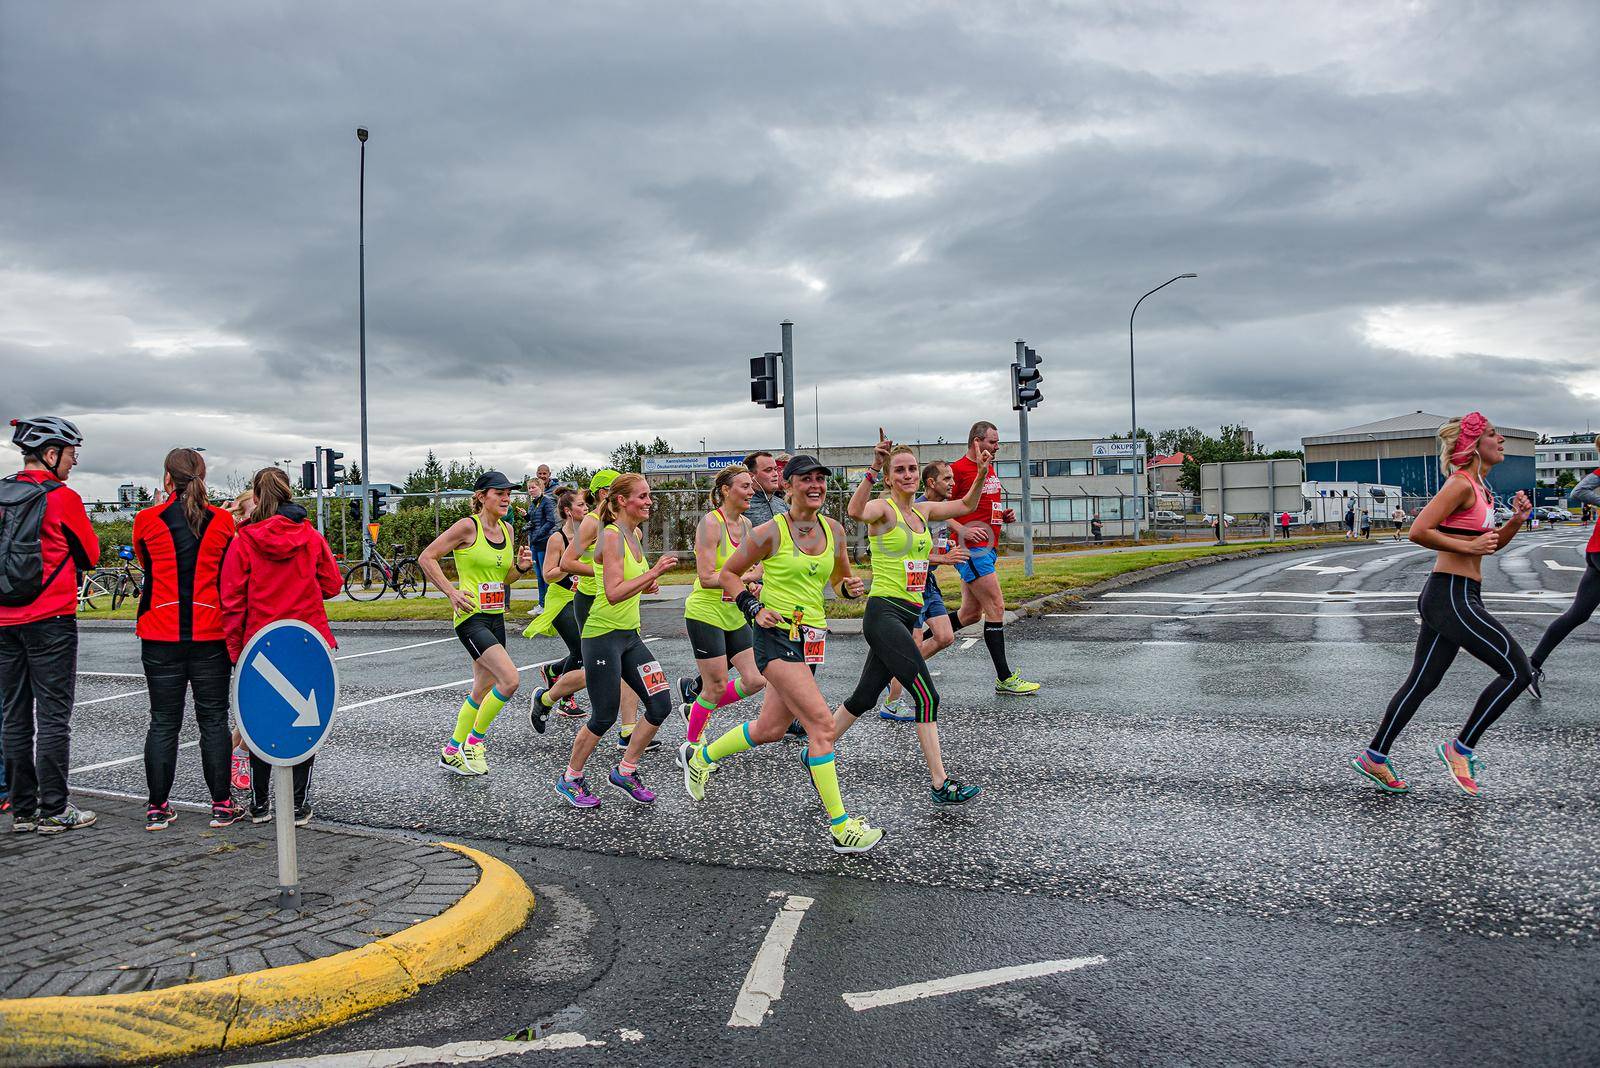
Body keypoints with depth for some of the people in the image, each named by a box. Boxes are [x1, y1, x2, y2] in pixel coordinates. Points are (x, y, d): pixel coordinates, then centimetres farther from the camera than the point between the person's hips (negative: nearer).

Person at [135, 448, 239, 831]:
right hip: (210, 634, 0)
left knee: (163, 722, 8)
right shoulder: (223, 521, -1)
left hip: (161, 635, 0)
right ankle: (222, 805, 8)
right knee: (213, 720, 6)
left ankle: (157, 807, 12)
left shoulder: (147, 520, -2)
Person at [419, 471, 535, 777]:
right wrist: (452, 592, -15)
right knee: (510, 679, -20)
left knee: (483, 689, 13)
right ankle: (474, 740, -1)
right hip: (472, 617, -8)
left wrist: (521, 566, -1)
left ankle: (452, 752, 29)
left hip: (496, 617, 8)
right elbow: (426, 557, -10)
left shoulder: (507, 529, 11)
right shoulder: (468, 526, -11)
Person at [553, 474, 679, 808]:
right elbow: (613, 593, -25)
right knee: (604, 717, 0)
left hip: (630, 635, 9)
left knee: (661, 705, 1)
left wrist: (646, 585, 8)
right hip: (604, 636, -9)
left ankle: (624, 772, 18)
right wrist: (654, 572, -27)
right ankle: (570, 780, 22)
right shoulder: (611, 536, -16)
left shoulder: (635, 535, 11)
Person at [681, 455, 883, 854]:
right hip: (777, 634, -7)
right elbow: (728, 573, 1)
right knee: (821, 721, -16)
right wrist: (754, 608, -12)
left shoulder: (833, 529, 7)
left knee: (770, 729, 15)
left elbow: (839, 575, 21)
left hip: (810, 638, 7)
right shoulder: (770, 532, -9)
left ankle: (699, 757, 41)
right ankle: (841, 828, -8)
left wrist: (851, 586, -1)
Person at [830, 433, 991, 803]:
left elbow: (966, 505, 27)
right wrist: (872, 470, -42)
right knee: (927, 694, -14)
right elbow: (856, 511, -32)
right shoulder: (883, 508, -8)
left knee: (865, 696, 14)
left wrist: (982, 475, 11)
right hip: (884, 612, -8)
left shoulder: (922, 511, 15)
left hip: (907, 618, 8)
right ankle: (941, 784, -10)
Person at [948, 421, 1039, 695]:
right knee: (996, 608, -9)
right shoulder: (957, 469, -10)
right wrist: (963, 530, -24)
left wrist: (1004, 515, 11)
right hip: (971, 549, -10)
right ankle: (1004, 678, -4)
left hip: (986, 548, 10)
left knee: (971, 613, 12)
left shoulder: (990, 470, 19)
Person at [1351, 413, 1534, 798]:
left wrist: (1515, 520, 9)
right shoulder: (1461, 484, -12)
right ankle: (1461, 748, 3)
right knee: (1517, 671, -6)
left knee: (1422, 682, 13)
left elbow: (1491, 544, 25)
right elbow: (1419, 532, -21)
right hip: (1451, 596, -10)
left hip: (1450, 597, 10)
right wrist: (1469, 546, -17)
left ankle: (1374, 757, 18)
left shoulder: (1479, 488, 18)